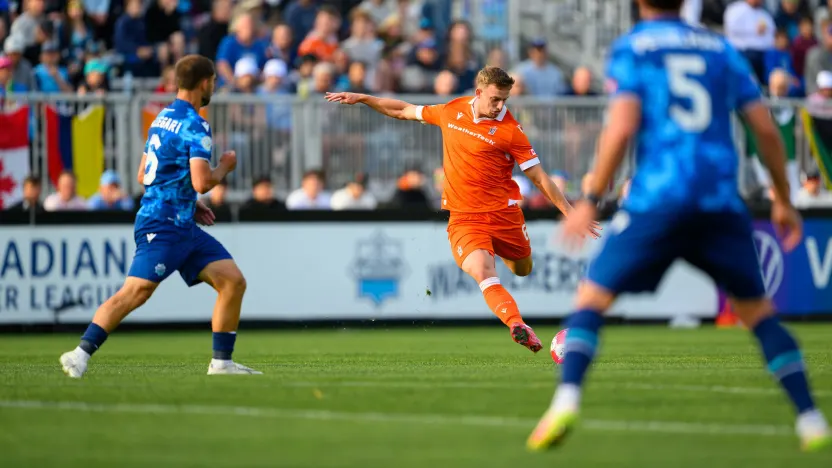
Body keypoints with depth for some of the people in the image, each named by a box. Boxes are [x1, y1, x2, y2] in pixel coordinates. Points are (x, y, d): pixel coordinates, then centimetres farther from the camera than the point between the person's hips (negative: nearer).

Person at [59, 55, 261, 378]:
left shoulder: (163, 118, 16)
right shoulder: (195, 126, -12)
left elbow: (144, 176, 22)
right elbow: (202, 182, -21)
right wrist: (225, 167, -1)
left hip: (184, 226, 10)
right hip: (164, 226, -10)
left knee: (233, 281, 5)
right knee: (137, 291, -19)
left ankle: (222, 362, 7)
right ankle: (81, 353, -18)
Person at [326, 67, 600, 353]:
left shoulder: (509, 130, -7)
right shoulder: (451, 111, 4)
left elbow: (539, 177, -3)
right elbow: (405, 112, 20)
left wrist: (571, 213, -7)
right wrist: (361, 99, 21)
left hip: (503, 212, 0)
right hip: (464, 218, 0)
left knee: (523, 271, 16)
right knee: (483, 273, -25)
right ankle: (517, 326, -39)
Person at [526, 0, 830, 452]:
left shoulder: (630, 48, 6)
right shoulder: (722, 49, 16)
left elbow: (622, 128, -7)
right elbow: (766, 129, 12)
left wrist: (590, 200, -2)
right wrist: (784, 200, 23)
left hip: (657, 198, -3)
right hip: (721, 200, 3)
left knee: (592, 296, 5)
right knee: (757, 310, 15)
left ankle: (566, 401, -17)